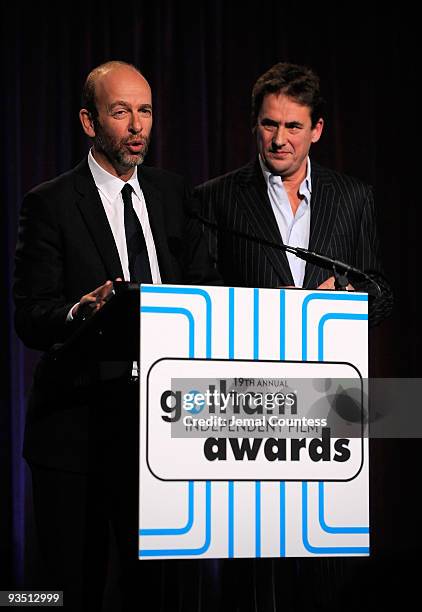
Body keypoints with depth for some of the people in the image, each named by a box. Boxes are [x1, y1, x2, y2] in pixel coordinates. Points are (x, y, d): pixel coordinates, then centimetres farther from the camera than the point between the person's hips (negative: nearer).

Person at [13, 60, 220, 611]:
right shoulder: (51, 204, -3)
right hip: (78, 426, -4)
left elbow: (203, 289, 14)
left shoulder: (174, 194, 13)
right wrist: (79, 312, -28)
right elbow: (29, 317, -8)